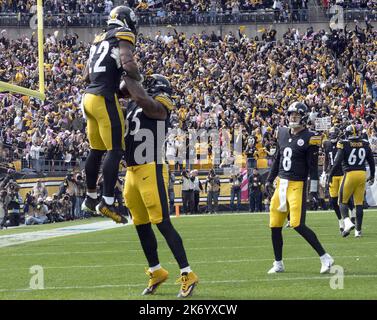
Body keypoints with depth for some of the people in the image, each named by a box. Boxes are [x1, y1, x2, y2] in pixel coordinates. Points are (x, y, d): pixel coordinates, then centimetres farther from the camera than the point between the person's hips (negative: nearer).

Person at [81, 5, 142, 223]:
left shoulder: (99, 40, 19)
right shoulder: (124, 36, -4)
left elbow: (87, 75, 24)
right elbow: (128, 63, -22)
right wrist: (138, 79, -4)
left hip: (89, 97, 8)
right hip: (105, 99, -8)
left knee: (96, 151, 18)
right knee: (116, 151, -7)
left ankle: (91, 198, 27)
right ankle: (107, 202, -13)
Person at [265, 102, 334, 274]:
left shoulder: (309, 138, -8)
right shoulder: (283, 133, 10)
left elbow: (313, 166, -9)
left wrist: (314, 188, -14)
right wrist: (269, 180, 20)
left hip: (297, 185, -7)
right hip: (281, 184, 7)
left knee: (298, 225, -16)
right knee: (275, 225, 6)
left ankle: (325, 258, -8)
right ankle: (278, 264, 19)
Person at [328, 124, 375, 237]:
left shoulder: (344, 144, -8)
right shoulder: (365, 144, 5)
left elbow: (338, 162, -12)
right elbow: (371, 161, 14)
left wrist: (330, 175, -1)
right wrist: (372, 175, 27)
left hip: (350, 174, -4)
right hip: (362, 173, 4)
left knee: (343, 201, 7)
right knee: (359, 203, 9)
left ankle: (347, 221, -17)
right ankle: (358, 230, 10)